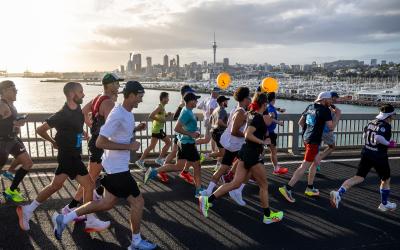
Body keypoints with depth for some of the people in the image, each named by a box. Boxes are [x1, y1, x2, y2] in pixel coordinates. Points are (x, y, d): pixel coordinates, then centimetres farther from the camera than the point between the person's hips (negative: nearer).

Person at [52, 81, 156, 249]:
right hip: (118, 168, -10)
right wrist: (129, 146, -23)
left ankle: (64, 219, 27)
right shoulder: (118, 115, -22)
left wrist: (136, 129, 6)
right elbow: (100, 142, -25)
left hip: (116, 166, 10)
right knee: (138, 202, 2)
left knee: (108, 203, 18)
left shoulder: (127, 113, 7)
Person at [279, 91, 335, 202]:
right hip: (314, 141, -9)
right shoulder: (325, 110, -10)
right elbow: (331, 127, -11)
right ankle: (287, 188, -10)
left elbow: (301, 122, 17)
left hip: (306, 137, 9)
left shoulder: (310, 106, 11)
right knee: (304, 166, -7)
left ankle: (310, 188, 27)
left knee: (316, 162, 21)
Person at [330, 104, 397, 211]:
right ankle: (384, 204, 33)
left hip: (366, 154, 6)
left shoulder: (371, 123, 7)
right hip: (379, 157, -6)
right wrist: (389, 143, -15)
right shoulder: (386, 126, -15)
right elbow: (378, 137, -30)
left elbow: (365, 135, 19)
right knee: (386, 180, 19)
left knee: (358, 178, 2)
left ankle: (339, 193, -18)